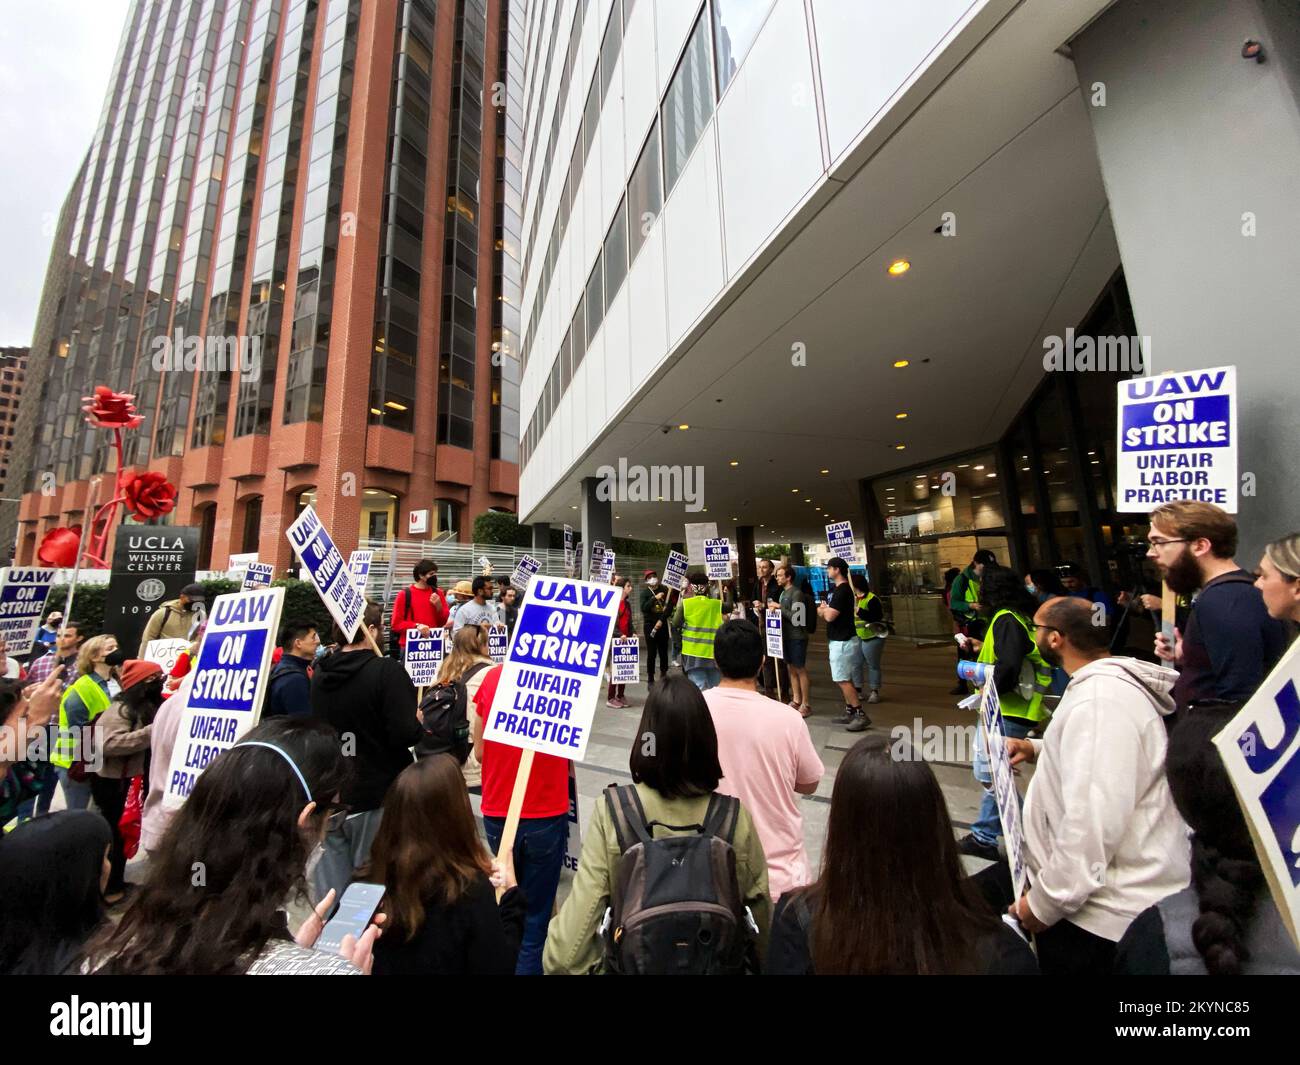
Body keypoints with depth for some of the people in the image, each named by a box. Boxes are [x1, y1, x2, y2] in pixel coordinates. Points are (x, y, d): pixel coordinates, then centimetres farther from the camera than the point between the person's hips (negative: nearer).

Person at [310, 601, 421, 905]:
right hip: (378, 796, -5)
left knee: (332, 888, 17)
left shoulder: (319, 674, 0)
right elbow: (406, 734, -26)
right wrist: (419, 720, -6)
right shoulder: (387, 671, -20)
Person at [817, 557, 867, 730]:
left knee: (842, 680, -7)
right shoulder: (834, 589, 13)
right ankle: (850, 712, 21)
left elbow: (830, 616, -24)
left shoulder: (843, 591, -19)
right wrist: (824, 610, -5)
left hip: (843, 642, -10)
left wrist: (824, 609, -4)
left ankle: (861, 715, -1)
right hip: (838, 640, 10)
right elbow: (822, 613, 16)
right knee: (845, 678, 14)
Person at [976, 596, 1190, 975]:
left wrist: (1044, 904, -21)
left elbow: (1093, 827, -31)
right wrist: (1035, 748, 10)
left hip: (1103, 913, -9)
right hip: (1091, 875, 9)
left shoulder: (1100, 699, -27)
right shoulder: (1106, 682, 8)